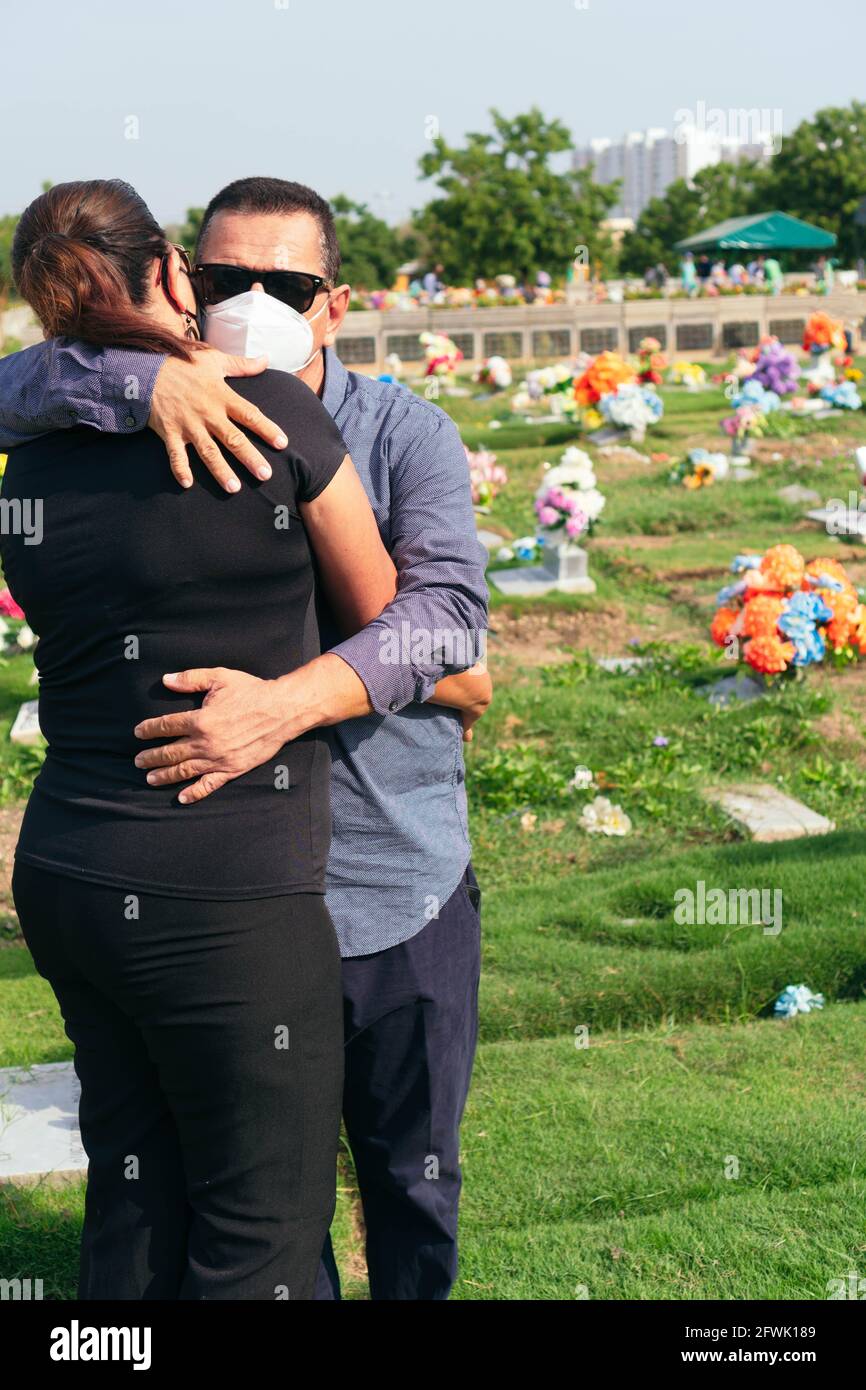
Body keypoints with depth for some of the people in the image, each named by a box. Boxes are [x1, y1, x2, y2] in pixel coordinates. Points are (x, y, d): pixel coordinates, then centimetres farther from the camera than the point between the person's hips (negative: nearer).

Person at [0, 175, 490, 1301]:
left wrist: (290, 702, -37)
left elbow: (448, 609, -22)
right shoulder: (171, 424, -1)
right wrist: (146, 378, -33)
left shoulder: (407, 434, -8)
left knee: (412, 1172, 18)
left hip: (401, 888, -1)